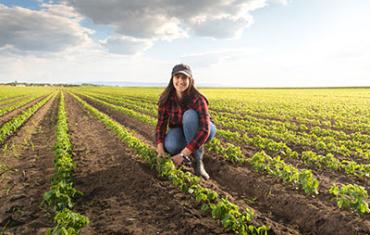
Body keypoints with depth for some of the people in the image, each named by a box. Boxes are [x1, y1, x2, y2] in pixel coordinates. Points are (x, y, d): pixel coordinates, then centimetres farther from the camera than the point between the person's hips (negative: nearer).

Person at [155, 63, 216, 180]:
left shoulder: (198, 99, -31)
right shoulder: (166, 98, -18)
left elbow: (205, 130, -39)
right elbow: (161, 123, -16)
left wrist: (183, 154, -44)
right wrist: (160, 148, -33)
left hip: (201, 132, -2)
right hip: (180, 131, 2)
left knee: (189, 115, -37)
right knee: (170, 146, -35)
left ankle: (198, 160, -23)